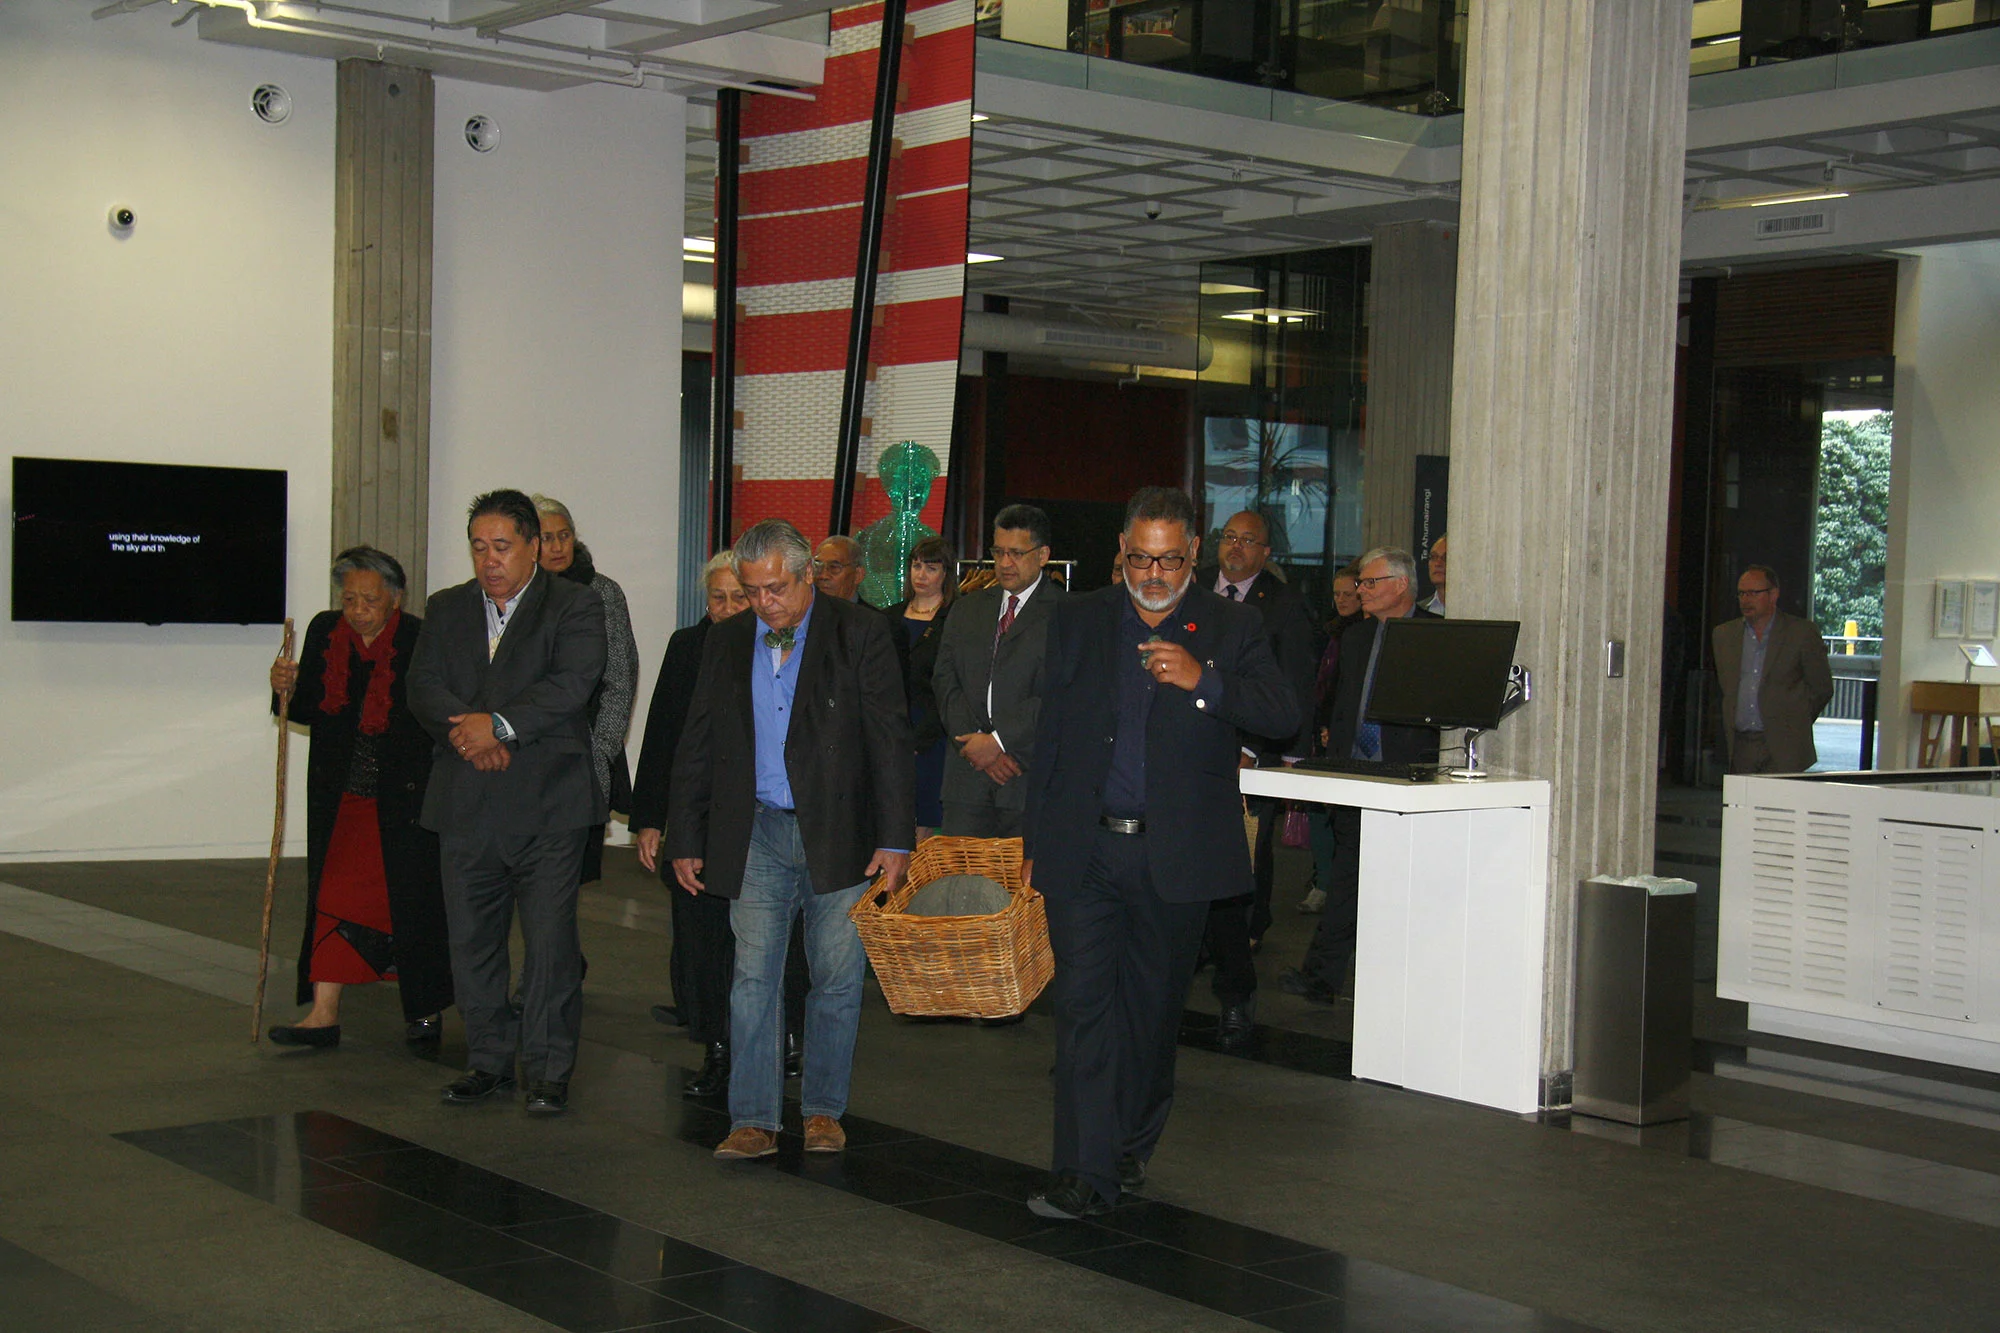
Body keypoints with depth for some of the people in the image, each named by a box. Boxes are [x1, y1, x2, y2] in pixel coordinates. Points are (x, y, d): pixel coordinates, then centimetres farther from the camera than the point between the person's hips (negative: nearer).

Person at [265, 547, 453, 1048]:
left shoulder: (421, 641, -12)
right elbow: (310, 711, 9)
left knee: (411, 899, 5)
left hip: (404, 799, -4)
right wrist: (288, 688, -11)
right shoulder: (324, 632, 1)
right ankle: (324, 1013, 5)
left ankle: (424, 1010, 23)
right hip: (339, 796, 4)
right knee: (332, 896, 1)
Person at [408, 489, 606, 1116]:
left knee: (550, 939, -4)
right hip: (465, 801, 4)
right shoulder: (446, 609, 15)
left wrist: (499, 724, -19)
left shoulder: (575, 607, 2)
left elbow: (571, 686, -12)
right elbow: (423, 687, 3)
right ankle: (489, 1060, 21)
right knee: (472, 937, 9)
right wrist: (466, 732, -14)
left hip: (548, 803, -4)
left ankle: (549, 1070, 3)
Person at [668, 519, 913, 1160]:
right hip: (756, 835, 3)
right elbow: (696, 746, 13)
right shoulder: (726, 641, 9)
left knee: (837, 979, 4)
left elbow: (890, 739, -5)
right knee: (752, 980, 1)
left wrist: (894, 839, -10)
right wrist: (685, 840, 9)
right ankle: (753, 1120, 6)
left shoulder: (860, 632, -3)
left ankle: (824, 1110, 18)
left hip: (838, 834, -2)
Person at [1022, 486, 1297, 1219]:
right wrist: (1036, 841, 10)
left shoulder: (1230, 628, 2)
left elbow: (1284, 716, -8)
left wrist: (1204, 682, -23)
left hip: (1175, 855, 0)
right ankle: (1085, 1171, -6)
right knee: (1085, 1003, -7)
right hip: (1083, 850, 1)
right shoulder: (1076, 621, 8)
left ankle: (1133, 1144, 31)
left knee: (1154, 1007, 12)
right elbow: (1050, 737, 12)